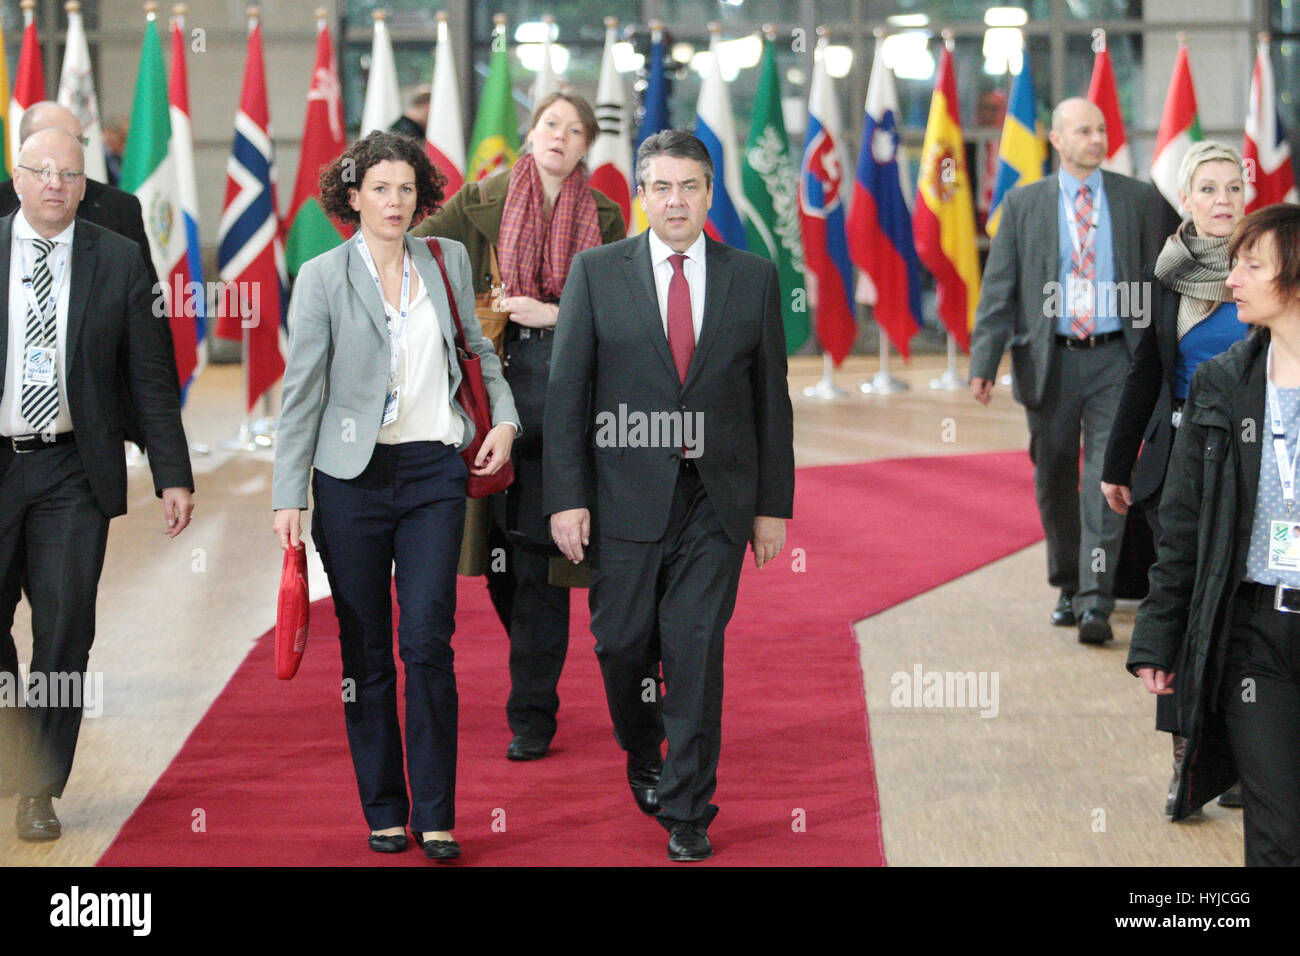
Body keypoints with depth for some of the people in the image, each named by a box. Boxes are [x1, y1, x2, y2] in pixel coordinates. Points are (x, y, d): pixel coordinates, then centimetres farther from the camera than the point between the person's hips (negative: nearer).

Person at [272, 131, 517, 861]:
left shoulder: (449, 262, 7)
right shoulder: (323, 278, -1)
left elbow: (478, 349, 21)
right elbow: (303, 391, -1)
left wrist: (505, 418, 6)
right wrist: (289, 497, -4)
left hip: (434, 472, 1)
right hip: (353, 477, -1)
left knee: (427, 642, -8)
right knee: (366, 654, 4)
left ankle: (436, 815, 0)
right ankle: (384, 812, 16)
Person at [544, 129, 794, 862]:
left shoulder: (753, 278, 5)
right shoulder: (597, 273, 2)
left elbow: (771, 397, 6)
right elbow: (566, 390, 0)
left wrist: (774, 505, 4)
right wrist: (567, 498, -7)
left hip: (716, 499, 0)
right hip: (626, 494, 0)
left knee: (697, 650, -3)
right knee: (623, 643, 6)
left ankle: (688, 812, 7)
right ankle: (644, 758, 35)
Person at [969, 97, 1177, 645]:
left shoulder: (1140, 200, 5)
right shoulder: (1023, 205, 4)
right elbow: (999, 289, 1)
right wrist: (984, 363, -7)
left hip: (1115, 358, -1)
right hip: (1048, 359, 1)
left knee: (1107, 477, -11)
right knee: (1054, 481, 10)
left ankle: (1095, 601, -13)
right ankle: (1068, 588, 26)